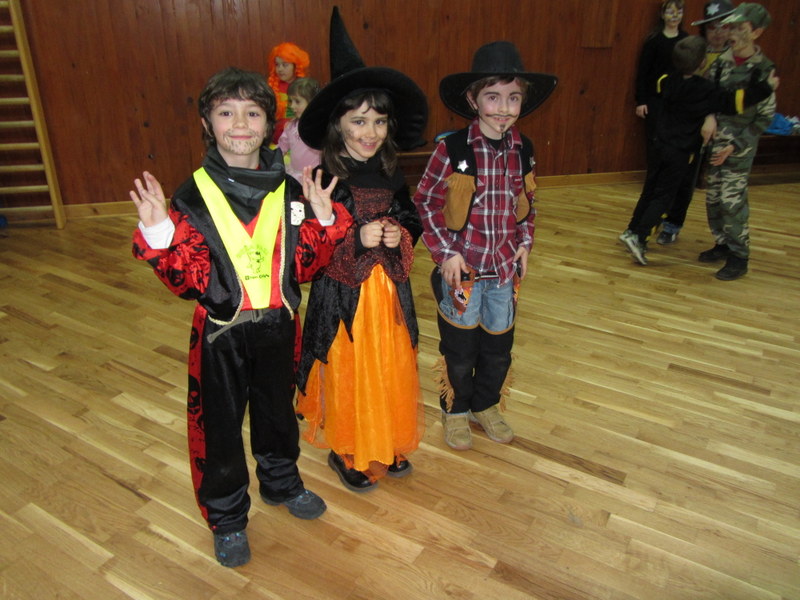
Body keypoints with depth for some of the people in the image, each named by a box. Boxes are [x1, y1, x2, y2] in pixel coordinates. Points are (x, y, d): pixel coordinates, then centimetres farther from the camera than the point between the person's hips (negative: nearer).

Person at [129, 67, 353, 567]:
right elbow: (187, 281, -12)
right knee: (219, 424, 12)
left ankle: (281, 481, 51)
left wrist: (324, 219, -14)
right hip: (221, 331, -2)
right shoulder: (194, 196, -9)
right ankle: (227, 517, 37)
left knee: (278, 409, 22)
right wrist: (158, 234, -27)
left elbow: (304, 265, -1)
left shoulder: (289, 191, -2)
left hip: (278, 324, 3)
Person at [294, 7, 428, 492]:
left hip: (389, 292, 5)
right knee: (348, 375, 9)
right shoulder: (321, 178, -14)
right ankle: (347, 453, 33)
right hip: (343, 297, -5)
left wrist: (401, 235, -8)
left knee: (392, 371, 16)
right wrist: (358, 239, -24)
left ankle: (389, 446, 39)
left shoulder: (391, 173, 2)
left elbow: (413, 219, 13)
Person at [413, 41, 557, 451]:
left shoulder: (522, 150, 0)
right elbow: (425, 202, -9)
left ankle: (486, 405, 42)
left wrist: (525, 242, 3)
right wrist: (444, 252, -13)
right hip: (462, 267, -4)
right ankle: (455, 410, 36)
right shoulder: (452, 149, -15)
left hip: (505, 267, 4)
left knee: (499, 346, 17)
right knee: (459, 348, 12)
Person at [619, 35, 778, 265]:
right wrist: (766, 87, -10)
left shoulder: (669, 82, 1)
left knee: (649, 191, 16)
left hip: (660, 145, 6)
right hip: (681, 155, -5)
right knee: (663, 197, 0)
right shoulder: (706, 91, -17)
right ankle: (639, 237, -9)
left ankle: (632, 230, 21)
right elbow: (735, 101, -21)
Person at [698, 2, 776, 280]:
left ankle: (739, 257, 7)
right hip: (715, 141, 5)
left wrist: (734, 146, -13)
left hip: (740, 146, -5)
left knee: (732, 201, -5)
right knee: (713, 198, 11)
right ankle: (722, 244, 28)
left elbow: (765, 117, -8)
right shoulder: (722, 61, 2)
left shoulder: (764, 70, -11)